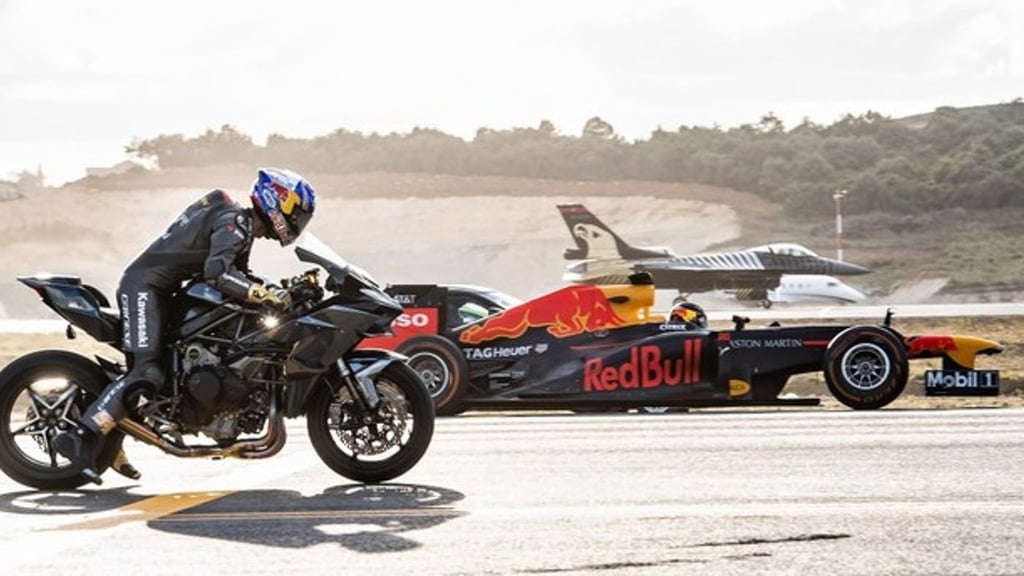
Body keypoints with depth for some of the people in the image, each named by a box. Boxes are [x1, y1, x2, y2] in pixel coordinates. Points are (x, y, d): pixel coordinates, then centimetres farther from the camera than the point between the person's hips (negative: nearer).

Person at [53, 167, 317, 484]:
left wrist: (283, 290, 12)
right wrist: (267, 296, -30)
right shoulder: (235, 223, -13)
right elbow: (217, 271, -28)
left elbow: (239, 276, 25)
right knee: (147, 372, -21)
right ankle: (80, 437, -27)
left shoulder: (241, 226, 19)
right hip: (145, 286, -11)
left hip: (157, 290, 11)